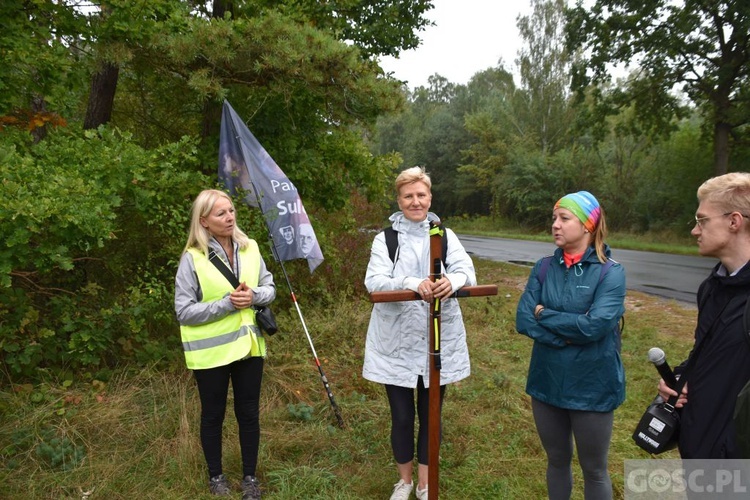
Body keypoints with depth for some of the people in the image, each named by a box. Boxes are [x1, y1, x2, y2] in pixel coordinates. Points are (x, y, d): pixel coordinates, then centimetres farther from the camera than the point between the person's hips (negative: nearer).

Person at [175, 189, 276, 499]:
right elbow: (184, 311, -14)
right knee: (213, 415, 15)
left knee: (249, 413, 13)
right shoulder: (192, 258, -13)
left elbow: (270, 288, 6)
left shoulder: (250, 248, -1)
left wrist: (254, 296, -16)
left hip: (248, 345, 4)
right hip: (211, 351, -3)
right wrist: (226, 304, -22)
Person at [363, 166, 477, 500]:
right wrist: (413, 284, -34)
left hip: (439, 342, 2)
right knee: (401, 416, 11)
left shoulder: (446, 236, 3)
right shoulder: (384, 239, -2)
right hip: (397, 343, -1)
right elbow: (374, 282, -17)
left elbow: (467, 271, -11)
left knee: (431, 414, 15)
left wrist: (452, 281, -35)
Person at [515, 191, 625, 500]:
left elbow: (594, 326, -24)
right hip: (546, 383, 4)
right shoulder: (543, 268, -1)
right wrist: (566, 334, -21)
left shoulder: (610, 273, -11)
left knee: (594, 470, 16)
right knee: (557, 461, 22)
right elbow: (523, 319, -10)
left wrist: (545, 315, -13)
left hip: (592, 387, -3)